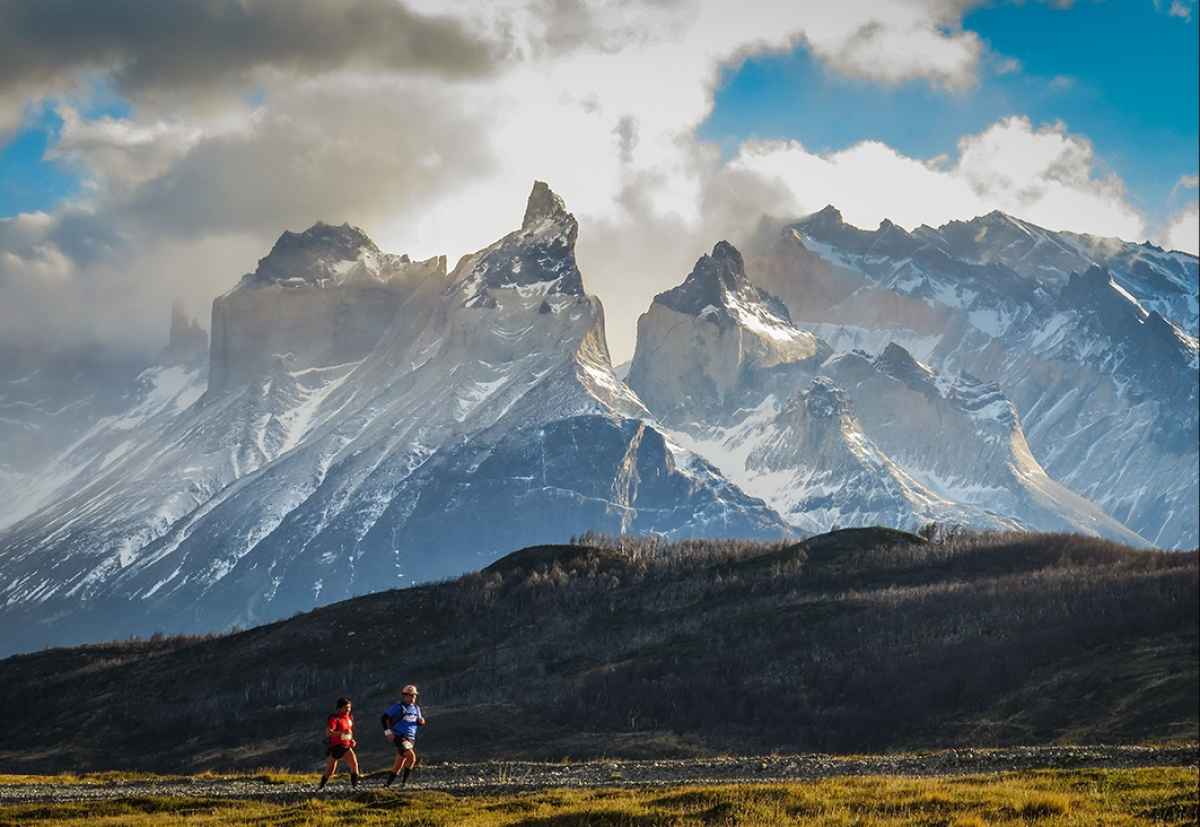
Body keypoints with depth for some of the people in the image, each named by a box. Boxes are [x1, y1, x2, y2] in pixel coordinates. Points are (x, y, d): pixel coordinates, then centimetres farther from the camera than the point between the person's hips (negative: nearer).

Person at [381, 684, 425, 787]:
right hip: (400, 738, -6)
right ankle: (404, 781, -15)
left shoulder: (416, 708, 13)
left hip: (411, 739, 6)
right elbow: (384, 719, -5)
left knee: (398, 764, 6)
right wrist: (388, 732, -11)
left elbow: (418, 723, 25)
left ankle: (387, 784, 15)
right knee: (411, 756, -26)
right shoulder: (398, 707, -7)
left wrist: (421, 721, 1)